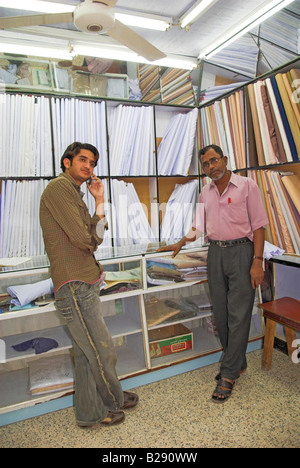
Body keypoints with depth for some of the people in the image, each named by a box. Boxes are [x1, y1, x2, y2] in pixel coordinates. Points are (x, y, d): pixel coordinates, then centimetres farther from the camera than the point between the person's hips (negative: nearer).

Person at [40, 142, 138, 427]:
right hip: (75, 287, -10)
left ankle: (90, 411, 34)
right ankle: (112, 400, 30)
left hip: (83, 283, 10)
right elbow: (83, 239, -19)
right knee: (102, 351, 5)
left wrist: (100, 203, 7)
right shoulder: (59, 187, -11)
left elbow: (95, 239, 12)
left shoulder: (73, 192, 20)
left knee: (85, 352, 18)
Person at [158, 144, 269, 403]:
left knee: (238, 315, -2)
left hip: (241, 250, -5)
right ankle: (238, 362, 27)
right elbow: (199, 226, 20)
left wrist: (257, 261, -14)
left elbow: (258, 225, -7)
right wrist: (180, 244, 9)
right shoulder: (206, 192, 12)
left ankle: (228, 374, 9)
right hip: (215, 252, 6)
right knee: (221, 314, 9)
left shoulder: (246, 186, -4)